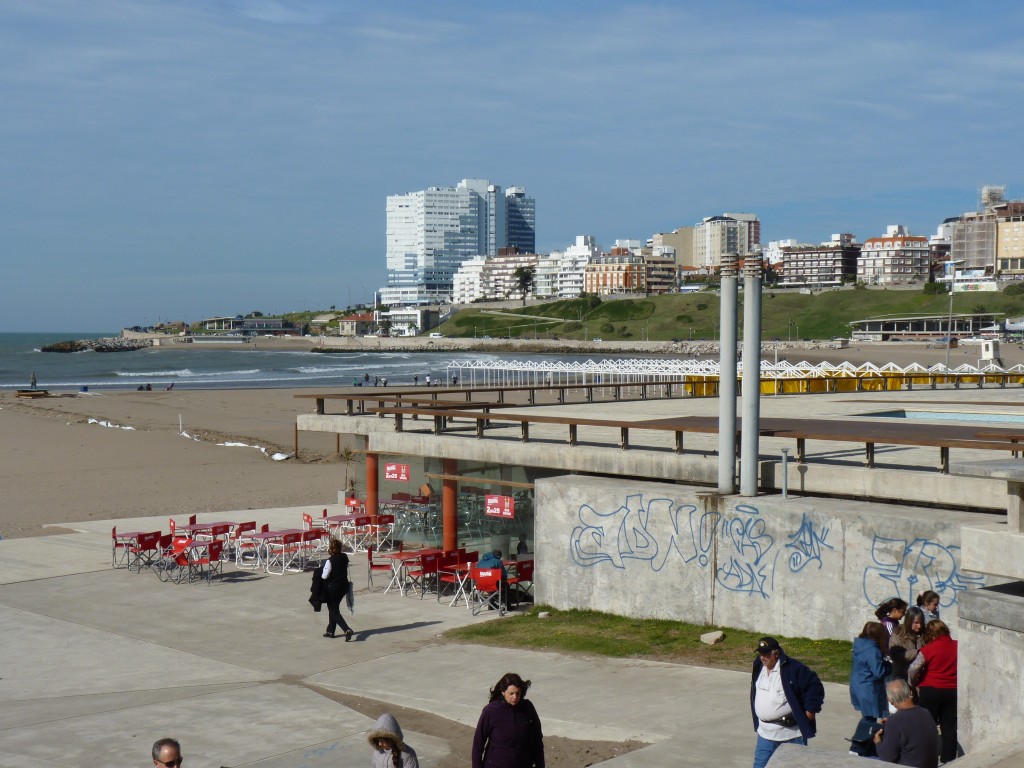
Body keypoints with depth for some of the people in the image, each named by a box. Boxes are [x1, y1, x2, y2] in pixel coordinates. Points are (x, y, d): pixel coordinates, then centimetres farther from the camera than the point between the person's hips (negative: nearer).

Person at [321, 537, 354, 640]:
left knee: (334, 611, 2)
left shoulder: (330, 561, -21)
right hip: (344, 585, 7)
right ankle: (330, 631, 31)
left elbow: (325, 576, -17)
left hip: (333, 587, -7)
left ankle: (347, 630, -17)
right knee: (333, 608, 23)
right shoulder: (344, 557, -2)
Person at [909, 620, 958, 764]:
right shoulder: (957, 646, 0)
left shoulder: (928, 649, -12)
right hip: (953, 691, 3)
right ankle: (948, 758, 14)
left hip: (930, 691, -3)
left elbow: (913, 668, -18)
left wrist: (914, 683, -1)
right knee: (949, 727, 10)